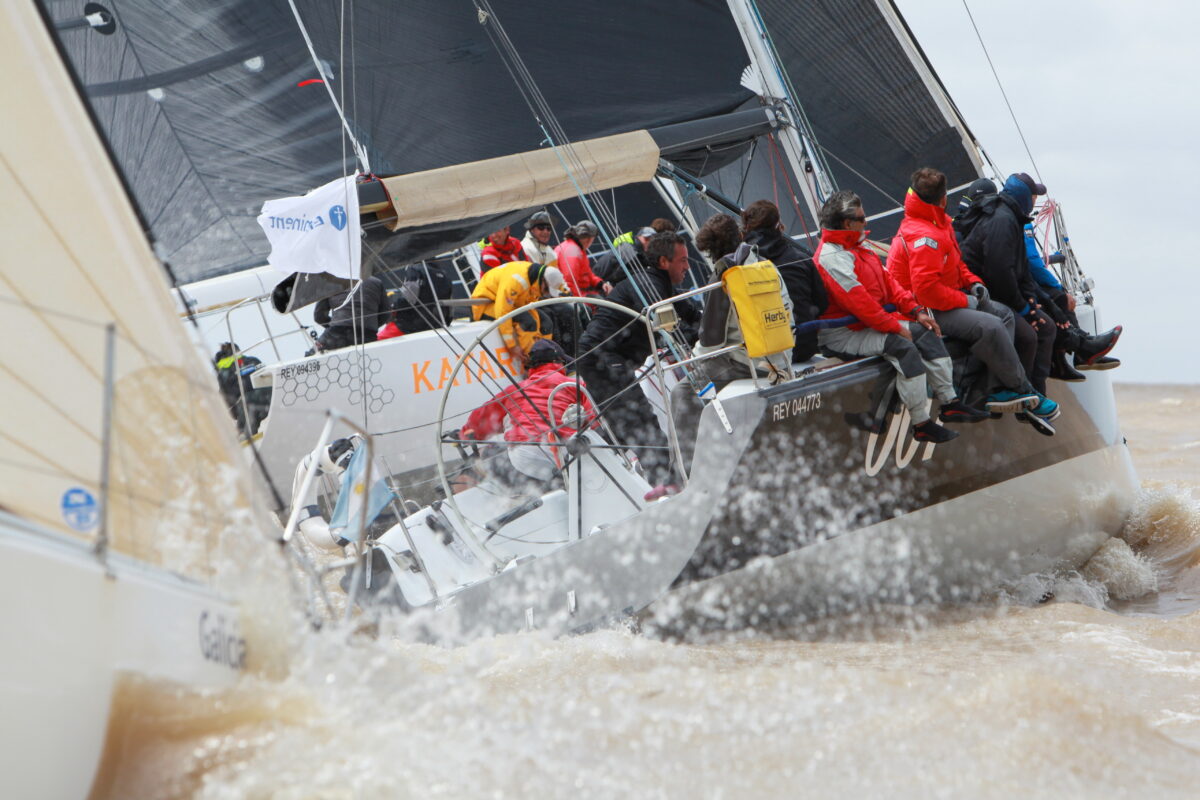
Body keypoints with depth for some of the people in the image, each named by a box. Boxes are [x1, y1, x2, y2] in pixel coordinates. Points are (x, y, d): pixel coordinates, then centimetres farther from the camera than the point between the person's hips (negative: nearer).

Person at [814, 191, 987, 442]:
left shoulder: (853, 249, 16)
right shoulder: (831, 257, -20)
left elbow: (887, 282, 15)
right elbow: (858, 301, -26)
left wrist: (916, 310, 4)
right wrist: (894, 326, -20)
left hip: (868, 324, 11)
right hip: (841, 335, -11)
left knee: (926, 332, 5)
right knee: (902, 346, -29)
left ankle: (949, 402, 5)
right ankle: (921, 424, -27)